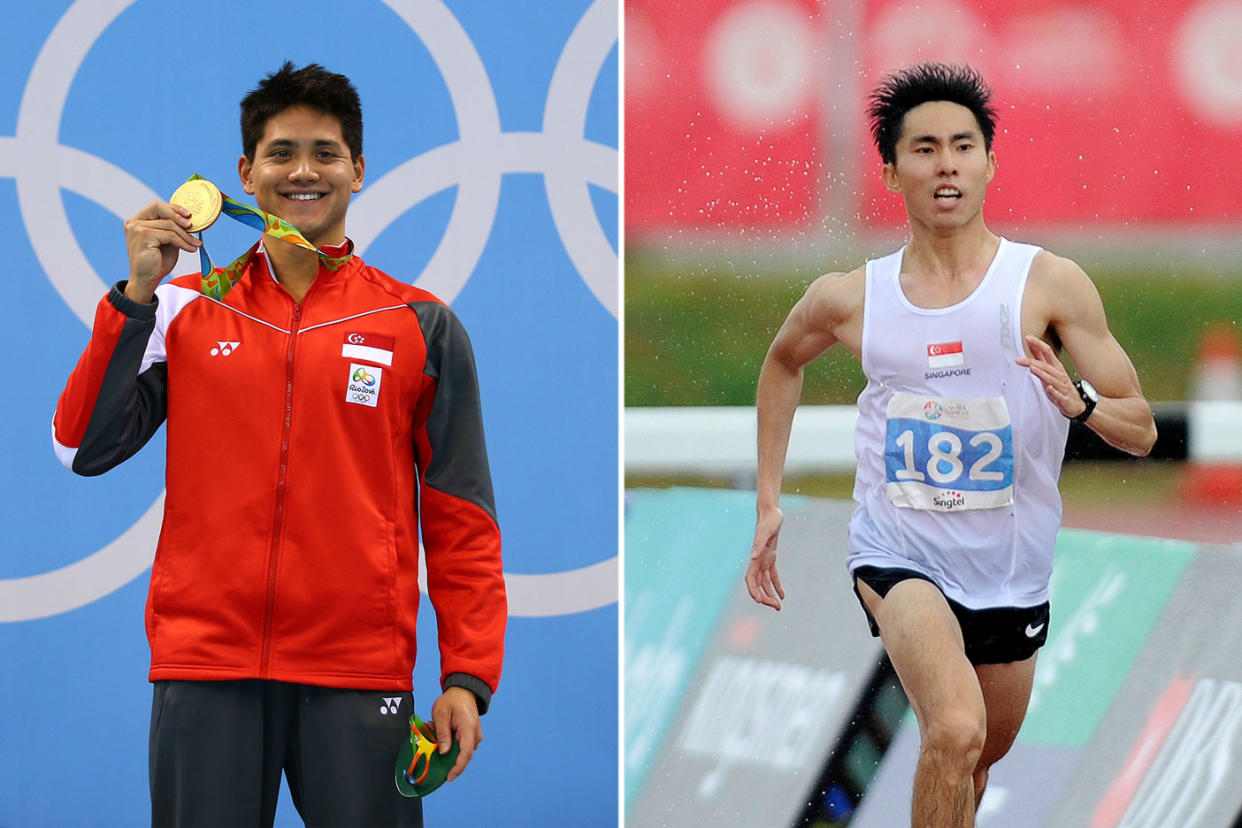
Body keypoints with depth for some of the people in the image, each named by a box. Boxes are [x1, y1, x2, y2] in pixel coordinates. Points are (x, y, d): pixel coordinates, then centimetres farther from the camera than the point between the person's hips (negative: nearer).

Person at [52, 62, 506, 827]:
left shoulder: (422, 327, 7)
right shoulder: (184, 312, 10)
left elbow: (460, 520, 6)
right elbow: (86, 449, 2)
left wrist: (468, 677, -3)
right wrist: (136, 295, -6)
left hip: (360, 677, -1)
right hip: (205, 667, 1)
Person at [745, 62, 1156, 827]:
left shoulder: (1051, 284, -8)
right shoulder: (848, 299, -3)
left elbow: (1141, 429, -6)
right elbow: (784, 361, 21)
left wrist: (1080, 403, -28)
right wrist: (769, 502, 16)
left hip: (1011, 570, 2)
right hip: (900, 554, -2)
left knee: (979, 759, 20)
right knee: (955, 733, -28)